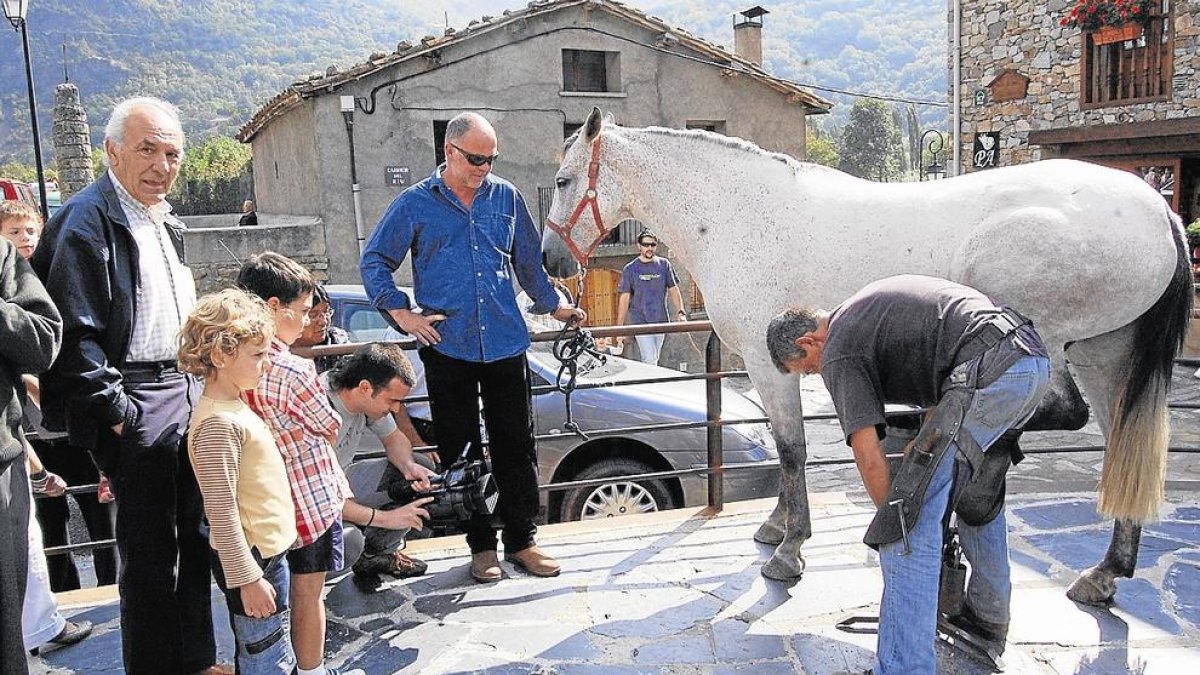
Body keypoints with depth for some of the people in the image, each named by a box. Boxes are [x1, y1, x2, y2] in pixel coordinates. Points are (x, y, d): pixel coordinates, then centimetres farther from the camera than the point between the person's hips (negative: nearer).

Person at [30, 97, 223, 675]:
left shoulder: (163, 221, 14)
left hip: (187, 390, 9)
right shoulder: (87, 220, -14)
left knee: (194, 539, 17)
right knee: (150, 553, 2)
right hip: (137, 404, -9)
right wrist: (117, 414, -17)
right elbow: (76, 334, -18)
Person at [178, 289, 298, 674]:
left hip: (267, 551, 10)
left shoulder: (233, 406, 8)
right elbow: (221, 512, -24)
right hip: (250, 559, -10)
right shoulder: (218, 422, -23)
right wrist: (246, 579, -21)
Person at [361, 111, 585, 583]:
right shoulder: (415, 204, 2)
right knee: (461, 451, 7)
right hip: (447, 347, -1)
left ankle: (521, 540, 19)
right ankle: (481, 546, 20)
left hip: (505, 345, 2)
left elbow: (528, 261, 21)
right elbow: (374, 262, 8)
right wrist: (402, 313, -2)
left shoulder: (506, 198, 8)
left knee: (516, 446, 5)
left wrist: (552, 305, 23)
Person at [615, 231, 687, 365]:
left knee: (653, 360, 11)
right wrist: (620, 328, -3)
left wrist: (680, 311, -7)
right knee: (650, 361, -13)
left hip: (661, 321, 3)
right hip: (640, 322, -3)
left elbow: (673, 290, 8)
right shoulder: (630, 269, -1)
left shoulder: (664, 265, 6)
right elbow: (624, 298, 0)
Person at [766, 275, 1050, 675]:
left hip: (987, 371, -10)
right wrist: (929, 440, 32)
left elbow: (869, 457, -4)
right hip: (1035, 359, 10)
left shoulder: (838, 354, 1)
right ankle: (989, 619, 44)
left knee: (911, 526, -7)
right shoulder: (863, 309, 28)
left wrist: (894, 518, 12)